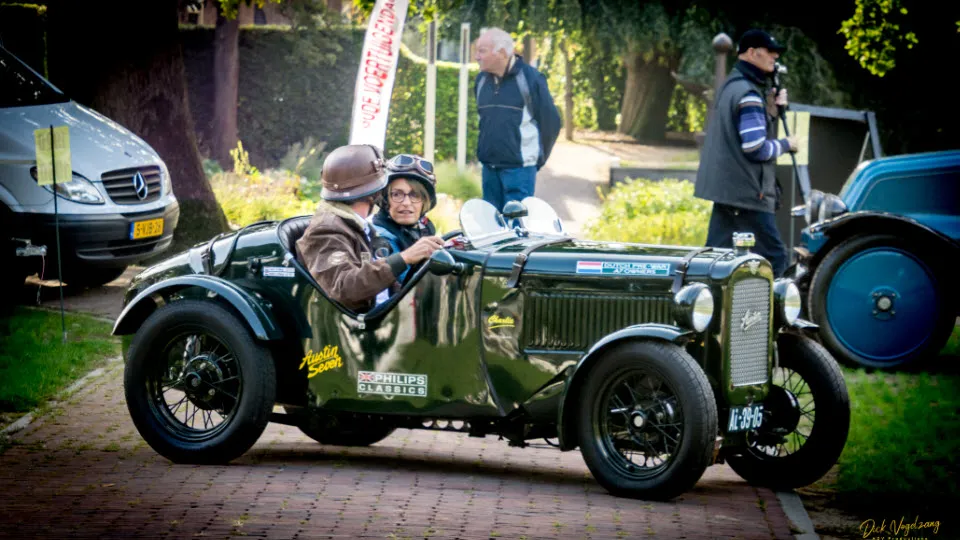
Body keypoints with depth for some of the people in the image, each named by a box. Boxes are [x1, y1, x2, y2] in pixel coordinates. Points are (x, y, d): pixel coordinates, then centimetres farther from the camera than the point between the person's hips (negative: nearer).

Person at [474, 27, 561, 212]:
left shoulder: (530, 78, -9)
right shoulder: (482, 80, 10)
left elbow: (551, 121, -4)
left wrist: (538, 157, 3)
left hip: (519, 168, -6)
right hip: (489, 167, 6)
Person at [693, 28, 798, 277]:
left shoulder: (731, 86, 17)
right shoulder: (748, 94, -15)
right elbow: (757, 148, -20)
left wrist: (772, 107, 9)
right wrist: (786, 144, -3)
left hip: (726, 188, 10)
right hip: (747, 192, -10)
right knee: (774, 259, -8)